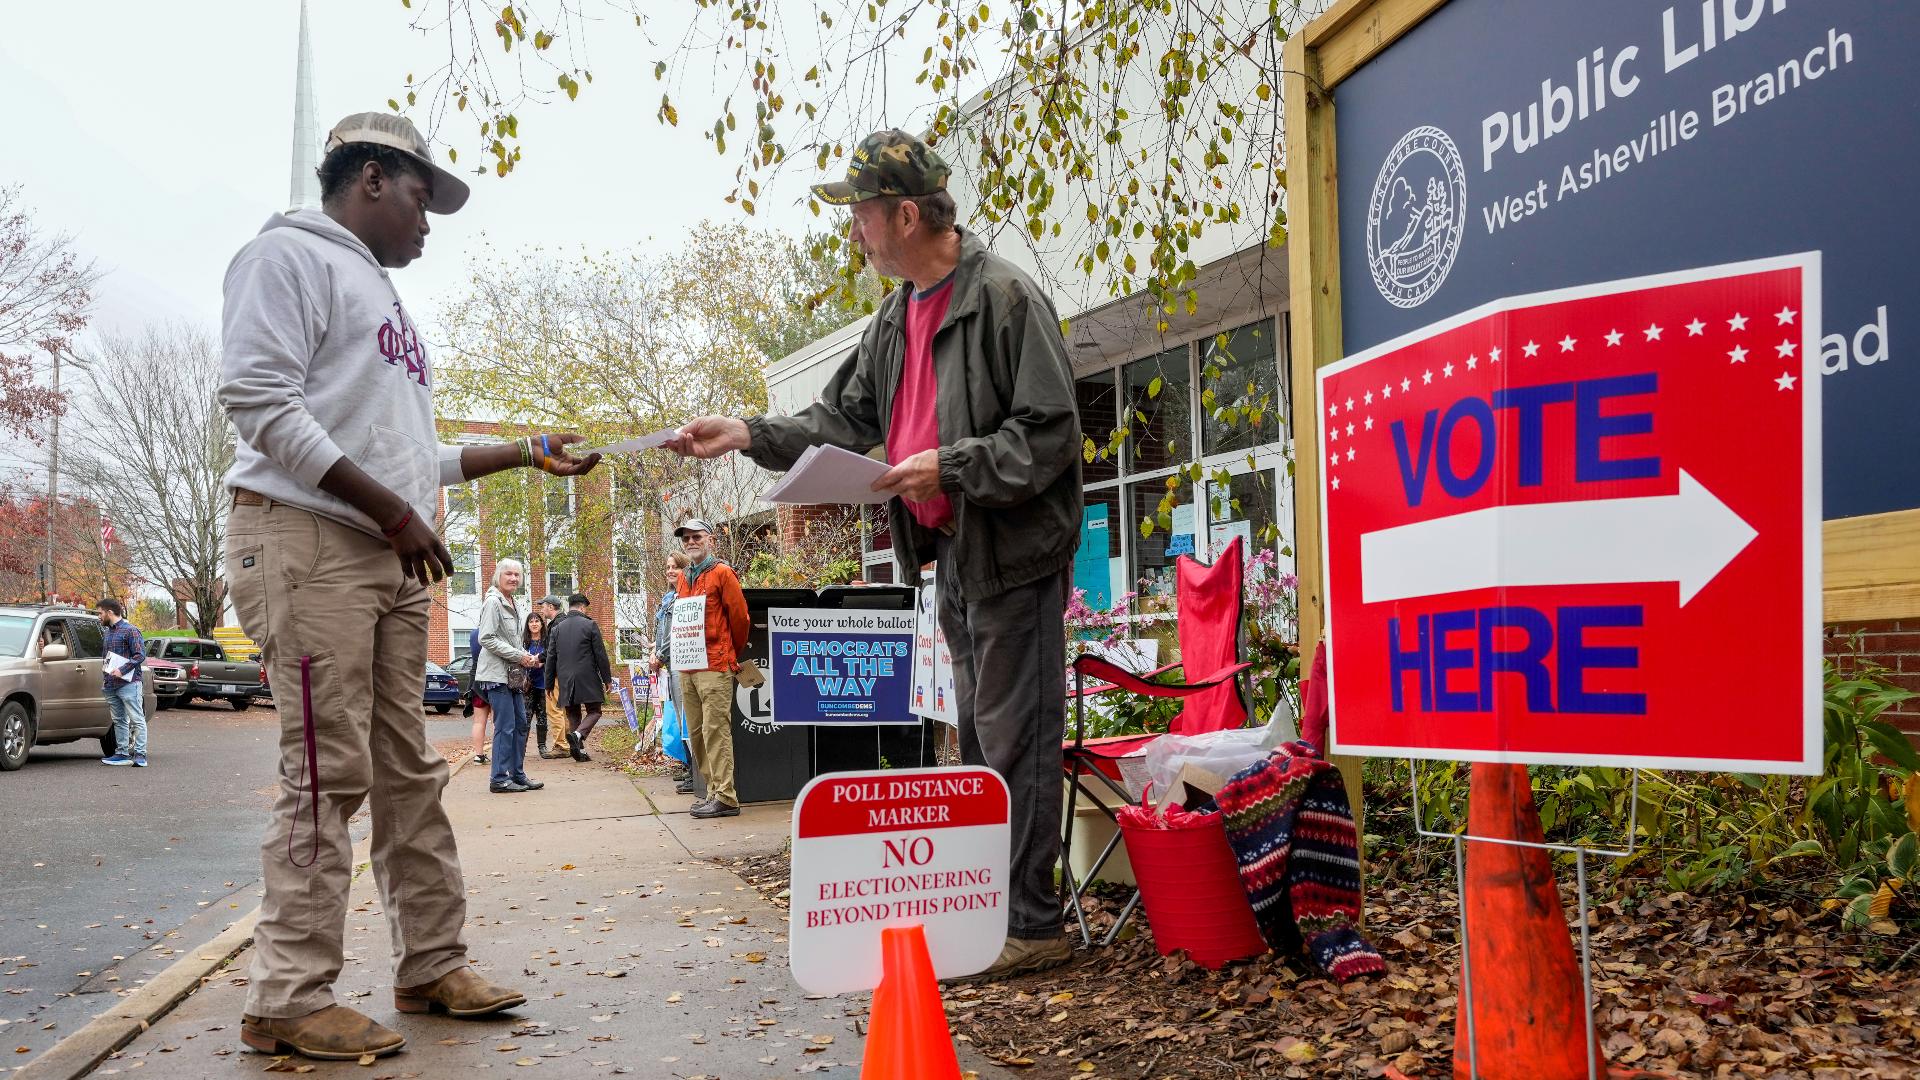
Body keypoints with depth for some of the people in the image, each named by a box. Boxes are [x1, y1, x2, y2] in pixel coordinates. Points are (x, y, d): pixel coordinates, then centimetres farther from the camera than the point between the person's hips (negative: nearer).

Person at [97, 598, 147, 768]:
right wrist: (104, 678, 20)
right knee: (119, 721, 10)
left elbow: (141, 654, -15)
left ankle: (140, 755, -11)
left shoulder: (130, 630, -7)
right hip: (111, 685, 9)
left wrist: (122, 671, -19)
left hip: (128, 684, -9)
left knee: (137, 720, -8)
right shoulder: (109, 631, 20)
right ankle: (122, 753, 14)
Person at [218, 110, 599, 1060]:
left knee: (407, 773, 9)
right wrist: (391, 507, -16)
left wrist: (525, 453, 22)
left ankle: (432, 966, 17)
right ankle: (290, 1000, -1)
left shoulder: (383, 298, 27)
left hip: (390, 557, 9)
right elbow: (257, 399, -14)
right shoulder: (291, 255, -1)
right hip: (306, 542, -9)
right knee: (327, 774, -10)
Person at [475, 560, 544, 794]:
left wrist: (528, 657, 7)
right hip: (497, 674, -9)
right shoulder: (493, 601, -10)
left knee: (520, 724, 10)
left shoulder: (514, 605, 18)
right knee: (506, 727, -8)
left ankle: (517, 774, 16)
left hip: (514, 675, 9)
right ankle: (499, 779, -3)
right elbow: (487, 638, -18)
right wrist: (519, 656, -18)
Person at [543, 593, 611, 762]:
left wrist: (550, 683, 15)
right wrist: (607, 678, 2)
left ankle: (580, 750, 7)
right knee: (594, 711, 4)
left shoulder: (556, 628, 8)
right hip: (587, 678, -4)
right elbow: (600, 654, -4)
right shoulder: (590, 625, -4)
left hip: (565, 680, 4)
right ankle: (577, 735, -21)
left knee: (573, 715, 12)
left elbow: (551, 658, 9)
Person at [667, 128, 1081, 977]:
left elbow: (1050, 433, -17)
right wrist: (751, 434, 3)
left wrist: (950, 466, -24)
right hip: (954, 554, 9)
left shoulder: (1006, 298, -13)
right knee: (979, 736, 16)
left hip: (1014, 553, -9)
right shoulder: (896, 317, 14)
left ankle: (1034, 925, 7)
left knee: (1015, 739, -4)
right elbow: (843, 418, 15)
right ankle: (993, 910, 28)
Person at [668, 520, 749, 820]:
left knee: (715, 731, -10)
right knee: (696, 734, 8)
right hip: (687, 667, 7)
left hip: (714, 666, -7)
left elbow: (739, 618, -2)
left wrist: (732, 654, 8)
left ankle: (725, 798, -8)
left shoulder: (722, 573, -3)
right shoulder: (682, 578, 17)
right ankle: (714, 791, 16)